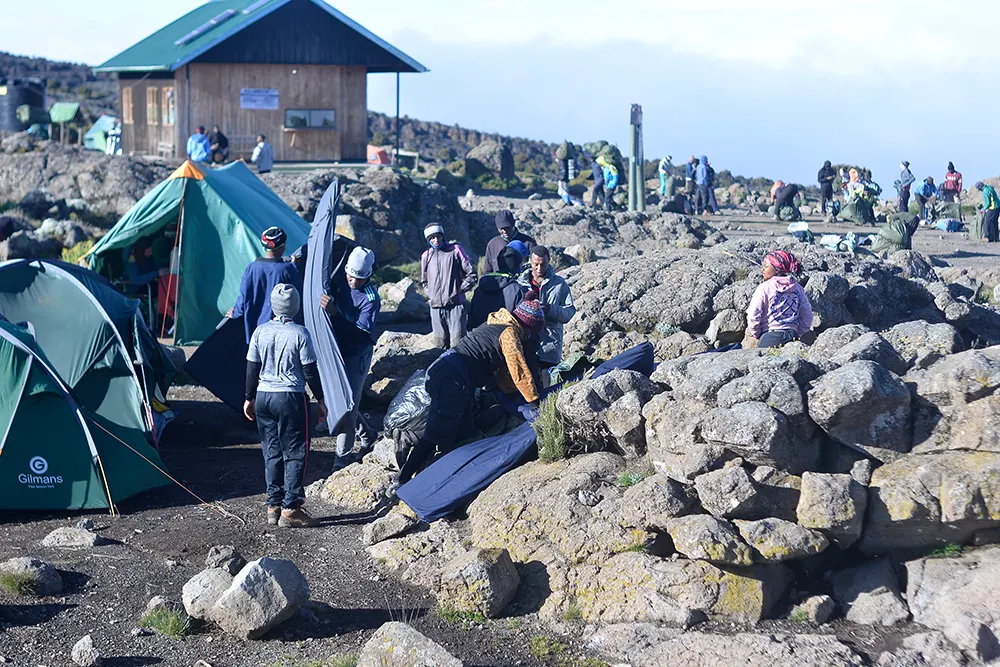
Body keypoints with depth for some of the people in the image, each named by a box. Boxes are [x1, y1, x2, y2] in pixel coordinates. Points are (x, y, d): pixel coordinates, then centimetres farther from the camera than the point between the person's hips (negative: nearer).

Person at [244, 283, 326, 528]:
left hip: (263, 396, 5)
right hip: (291, 398, -5)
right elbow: (310, 371, -8)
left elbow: (252, 368, 7)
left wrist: (249, 398, 18)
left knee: (271, 452, 12)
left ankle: (273, 507, 15)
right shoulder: (300, 334, -11)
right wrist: (320, 400, 2)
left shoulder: (260, 332, 1)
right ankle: (290, 509, 0)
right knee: (295, 453, 2)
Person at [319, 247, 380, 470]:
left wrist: (335, 312, -38)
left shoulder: (371, 298, -20)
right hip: (338, 351, 7)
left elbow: (361, 331, -30)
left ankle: (344, 454, 2)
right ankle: (366, 434, 37)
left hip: (357, 355, -7)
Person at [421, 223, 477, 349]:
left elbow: (471, 275, 4)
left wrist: (459, 290, -3)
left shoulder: (455, 250, 3)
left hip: (455, 305, -4)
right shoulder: (426, 256, 13)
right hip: (436, 307, 4)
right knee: (440, 344, 5)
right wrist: (430, 295, 12)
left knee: (457, 343, -9)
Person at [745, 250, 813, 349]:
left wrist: (755, 334, 6)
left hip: (769, 337, -5)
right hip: (791, 339, 5)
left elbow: (753, 315, -9)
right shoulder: (797, 288, 8)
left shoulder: (764, 288, -8)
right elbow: (807, 316, 13)